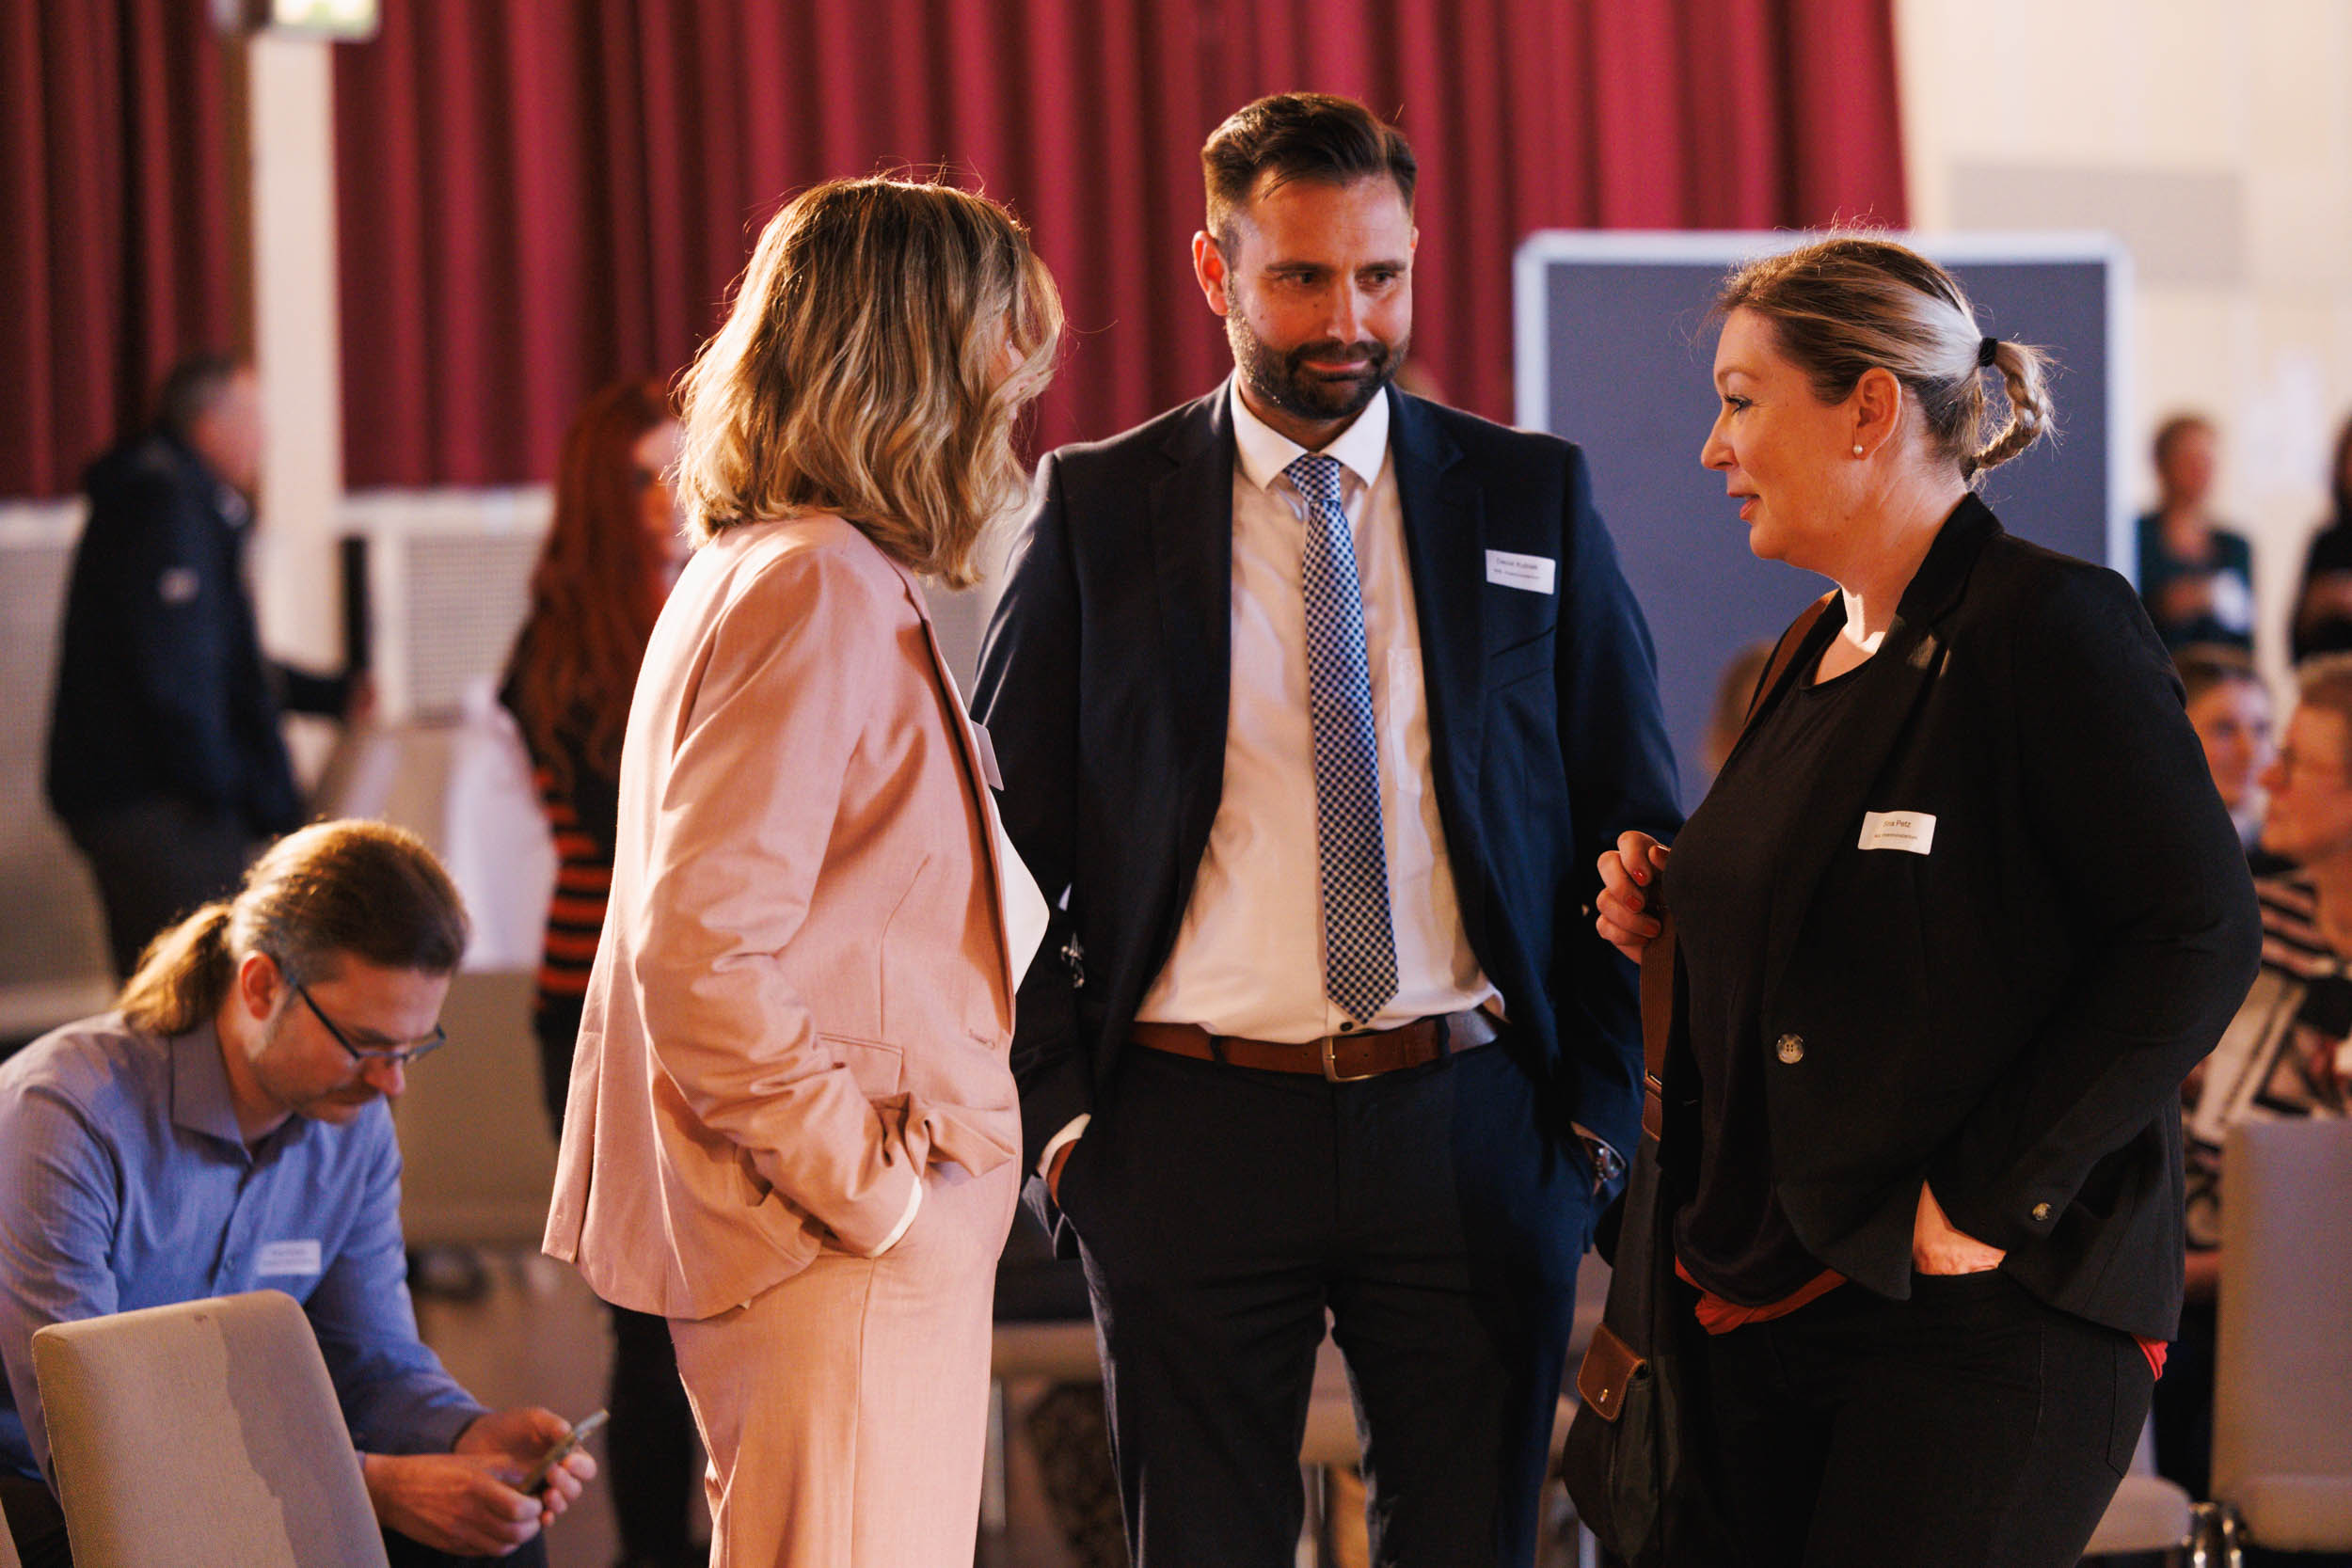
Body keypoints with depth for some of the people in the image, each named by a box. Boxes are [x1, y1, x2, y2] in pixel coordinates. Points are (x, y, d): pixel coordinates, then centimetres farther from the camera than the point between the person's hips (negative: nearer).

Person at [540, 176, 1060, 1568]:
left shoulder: (766, 571, 17)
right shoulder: (818, 590, -15)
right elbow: (700, 955, -22)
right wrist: (864, 1181, -16)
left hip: (875, 1239, 10)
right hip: (851, 1266, -10)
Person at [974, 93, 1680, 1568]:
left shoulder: (1535, 500, 6)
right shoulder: (1098, 509, 3)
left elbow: (1632, 824, 10)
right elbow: (1012, 835, 6)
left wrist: (1600, 1101, 2)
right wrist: (1059, 1103, -2)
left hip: (1472, 1127, 1)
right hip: (1193, 1131, -1)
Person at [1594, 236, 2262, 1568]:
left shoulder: (2050, 625, -11)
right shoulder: (1820, 661, 16)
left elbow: (2199, 936, -18)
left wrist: (1991, 1195, -19)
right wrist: (1677, 921, 6)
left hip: (1990, 1321, -8)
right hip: (1772, 1307, 8)